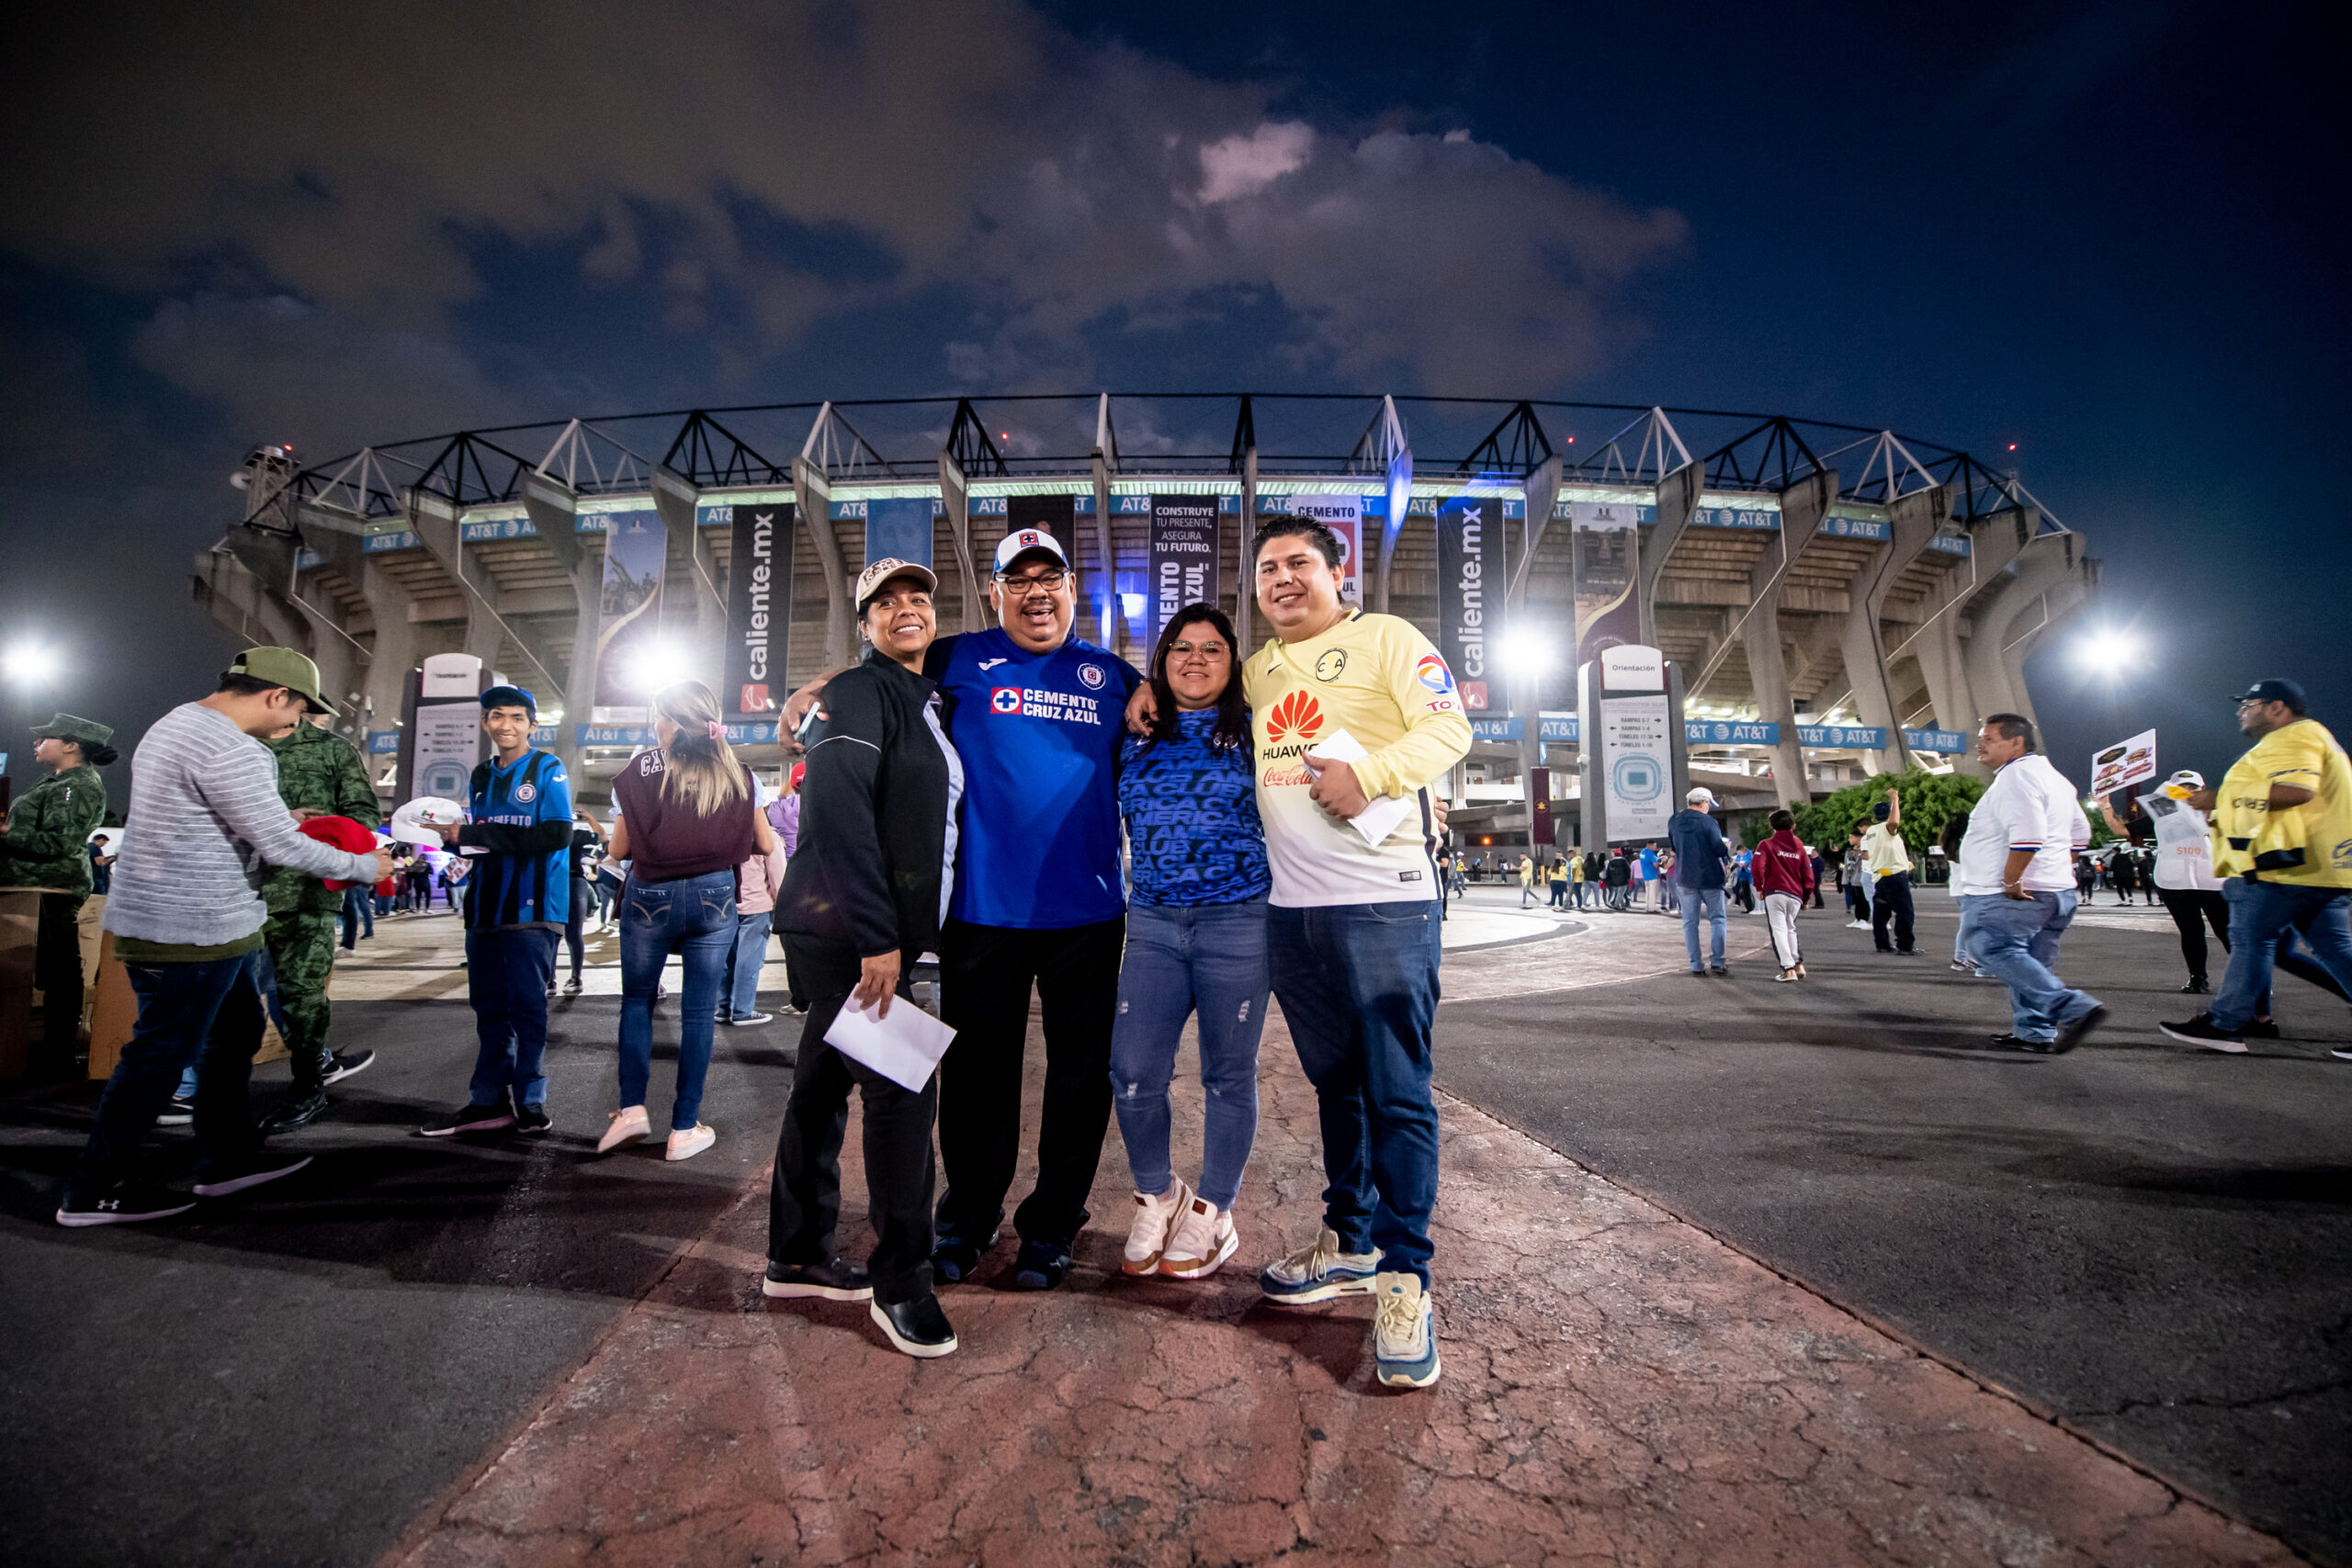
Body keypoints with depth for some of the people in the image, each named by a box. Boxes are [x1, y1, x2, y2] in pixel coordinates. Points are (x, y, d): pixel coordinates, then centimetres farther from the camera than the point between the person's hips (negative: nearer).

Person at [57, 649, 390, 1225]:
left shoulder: (180, 722, 13)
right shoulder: (227, 750, -23)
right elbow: (280, 846, -21)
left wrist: (285, 826, 16)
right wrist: (363, 866, -8)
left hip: (210, 921, 11)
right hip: (189, 929, -11)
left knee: (235, 1033, 19)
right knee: (162, 1054, 1)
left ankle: (228, 1159, 29)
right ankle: (96, 1190, 14)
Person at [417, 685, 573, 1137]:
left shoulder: (548, 769, -4)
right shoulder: (481, 776, 17)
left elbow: (557, 835, -17)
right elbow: (480, 841, 23)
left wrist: (476, 835, -16)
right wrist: (456, 839, -1)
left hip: (532, 909, -7)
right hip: (486, 908, 7)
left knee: (526, 1005, -2)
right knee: (489, 1006, 10)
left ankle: (530, 1102, 7)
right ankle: (488, 1102, 18)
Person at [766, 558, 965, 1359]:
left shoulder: (929, 705, 18)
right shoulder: (857, 694, -9)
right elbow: (841, 817, -19)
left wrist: (897, 932, 12)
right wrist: (876, 937, -23)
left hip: (881, 931, 8)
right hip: (841, 927, -8)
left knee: (825, 1083, 14)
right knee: (900, 1086, -9)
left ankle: (796, 1256, 26)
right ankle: (900, 1282, 2)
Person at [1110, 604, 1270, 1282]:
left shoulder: (1252, 731, 4)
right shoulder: (1135, 734, 12)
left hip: (1238, 922, -2)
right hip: (1153, 923, 2)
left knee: (1228, 1074, 7)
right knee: (1132, 1073, -2)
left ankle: (1211, 1210, 25)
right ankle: (1156, 1195, 24)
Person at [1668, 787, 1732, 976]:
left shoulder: (1673, 822, 3)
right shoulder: (1708, 822, -12)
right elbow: (1719, 849, -12)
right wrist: (1727, 848, 8)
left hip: (1685, 879, 4)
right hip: (1710, 877, -3)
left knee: (1690, 922, 7)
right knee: (1717, 919, 7)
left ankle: (1696, 965, 5)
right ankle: (1716, 960, -1)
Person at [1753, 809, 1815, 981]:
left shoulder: (1767, 844, 0)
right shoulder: (1800, 847, 11)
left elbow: (1757, 866, -16)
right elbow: (1808, 876, 11)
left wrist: (1759, 887, -2)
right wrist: (1805, 899, 21)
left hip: (1775, 893, -4)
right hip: (1796, 896, 5)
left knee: (1779, 930, -4)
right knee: (1790, 929, 21)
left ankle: (1788, 969, -12)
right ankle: (1799, 964, 15)